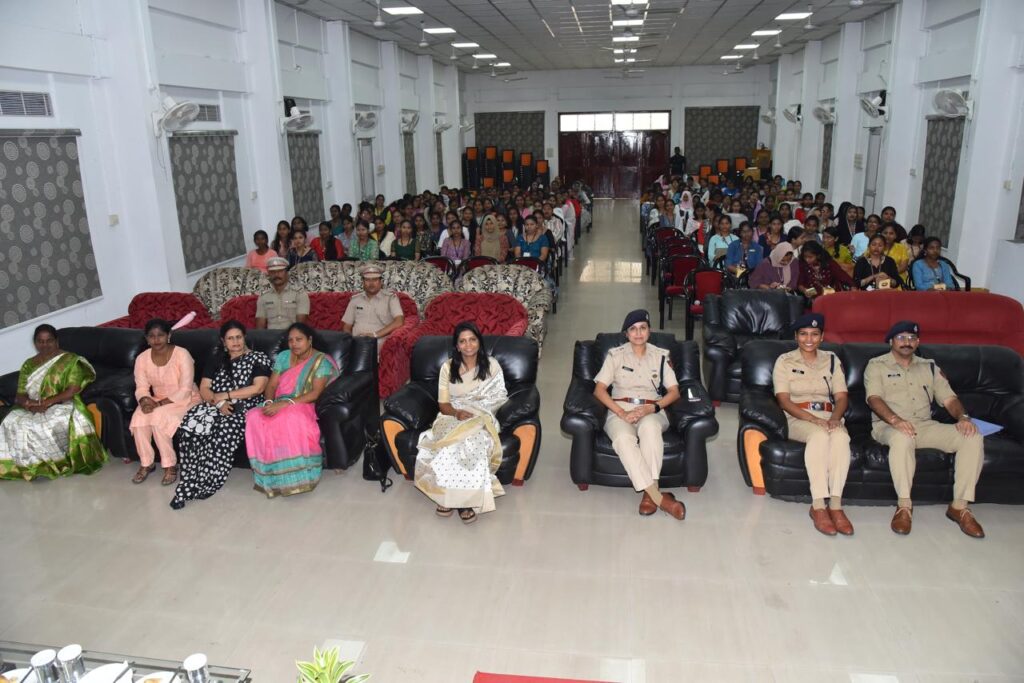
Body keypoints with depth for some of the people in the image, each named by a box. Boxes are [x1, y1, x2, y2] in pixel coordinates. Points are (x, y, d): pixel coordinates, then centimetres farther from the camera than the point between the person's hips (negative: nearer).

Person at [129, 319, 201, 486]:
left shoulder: (182, 355, -18)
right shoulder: (142, 358, -2)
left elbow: (185, 391, -21)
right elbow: (141, 388, -3)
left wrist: (160, 403, -27)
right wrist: (145, 400, -25)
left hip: (185, 401, -5)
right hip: (158, 402, 5)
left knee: (159, 417, -31)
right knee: (139, 417, -24)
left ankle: (170, 465, -15)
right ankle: (146, 463, -6)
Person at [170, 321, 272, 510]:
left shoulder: (259, 358, 3)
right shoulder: (216, 361, 17)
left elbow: (258, 388, -9)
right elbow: (204, 389, 8)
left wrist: (225, 395, -10)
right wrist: (218, 403, -13)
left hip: (245, 408, -4)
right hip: (217, 406, 4)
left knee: (224, 429, -35)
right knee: (190, 425, -27)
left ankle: (206, 483, -23)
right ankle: (191, 483, -22)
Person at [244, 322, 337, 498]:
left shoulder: (321, 361, 0)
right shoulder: (283, 357, 16)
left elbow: (315, 393, -12)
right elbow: (271, 386, 11)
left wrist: (285, 403, -23)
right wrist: (269, 402, -13)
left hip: (302, 407, -5)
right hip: (277, 406, 5)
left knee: (289, 419, -40)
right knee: (254, 417, -30)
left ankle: (294, 477, -30)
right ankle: (269, 476, -24)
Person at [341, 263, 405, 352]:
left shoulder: (390, 298, 5)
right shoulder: (355, 299, 18)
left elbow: (399, 322, -9)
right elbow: (346, 327, 20)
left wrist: (375, 334, -17)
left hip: (377, 343, -3)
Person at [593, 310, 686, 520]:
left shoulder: (661, 355, 12)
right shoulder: (615, 355, 9)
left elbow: (674, 391, 7)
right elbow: (599, 390, 1)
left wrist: (651, 408, -12)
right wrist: (622, 413, -15)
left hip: (652, 411, 1)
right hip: (620, 410, 0)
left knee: (649, 427, -39)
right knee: (623, 439, -37)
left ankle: (649, 493, -37)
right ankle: (658, 496, -38)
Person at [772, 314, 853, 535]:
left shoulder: (831, 360, 16)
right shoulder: (784, 361, 7)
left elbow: (842, 397, 8)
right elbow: (784, 400, -4)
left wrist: (835, 418, -14)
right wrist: (813, 419, -19)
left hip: (828, 418, 3)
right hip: (797, 419, -3)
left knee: (841, 437, -34)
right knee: (819, 435, -37)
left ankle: (836, 505, -34)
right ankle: (818, 506, -37)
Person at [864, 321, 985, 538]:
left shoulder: (929, 367, 22)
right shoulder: (877, 366, 7)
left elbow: (948, 398, 13)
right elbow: (874, 398, -9)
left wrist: (963, 416, -10)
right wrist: (895, 420, -28)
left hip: (925, 425, 5)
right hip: (889, 425, -5)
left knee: (973, 438, -19)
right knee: (902, 438, -41)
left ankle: (960, 506, -13)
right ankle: (904, 506, -29)